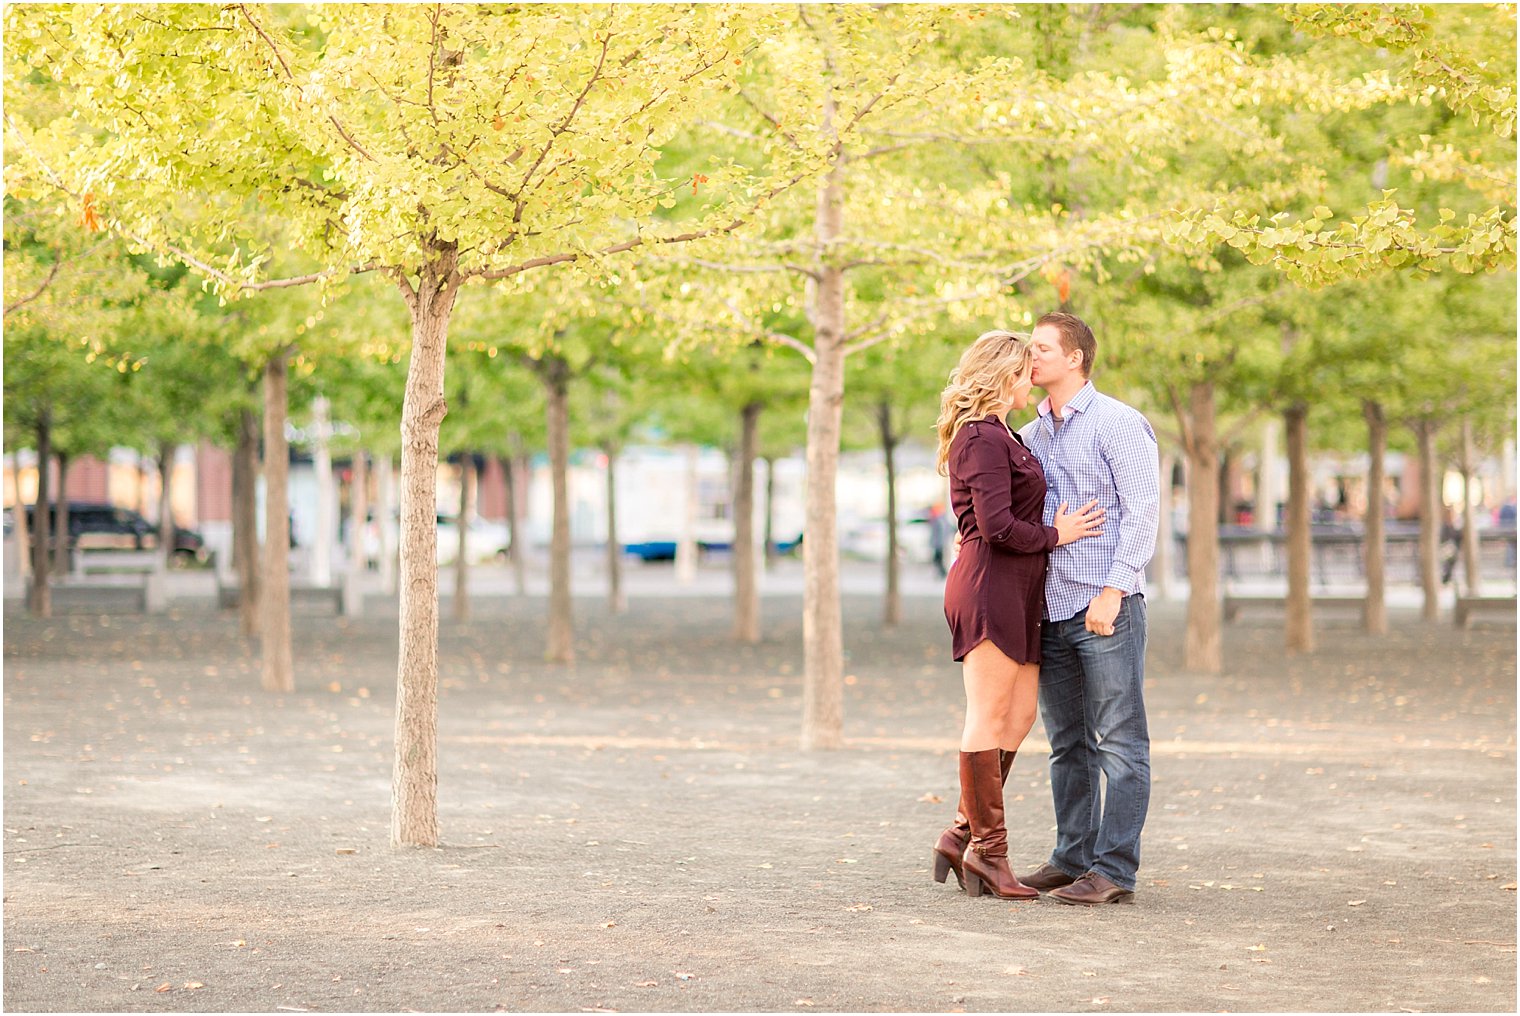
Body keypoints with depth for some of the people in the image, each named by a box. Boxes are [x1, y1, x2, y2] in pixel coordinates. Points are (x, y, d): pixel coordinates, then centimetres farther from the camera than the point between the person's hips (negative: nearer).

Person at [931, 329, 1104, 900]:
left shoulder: (997, 436, 21)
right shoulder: (984, 437, -12)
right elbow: (996, 524, -19)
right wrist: (1054, 535, -7)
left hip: (1015, 593, 10)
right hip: (990, 588, -10)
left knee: (1019, 717, 9)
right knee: (989, 720, -5)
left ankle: (963, 835, 14)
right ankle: (987, 848, -1)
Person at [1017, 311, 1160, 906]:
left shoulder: (1116, 423, -5)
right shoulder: (1034, 434, 17)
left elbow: (1143, 511, -11)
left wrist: (1112, 592, -17)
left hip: (1107, 608, -8)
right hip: (1051, 609, 8)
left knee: (1120, 743, -5)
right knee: (1067, 744, 12)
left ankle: (1114, 870, -7)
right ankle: (1073, 858, 19)